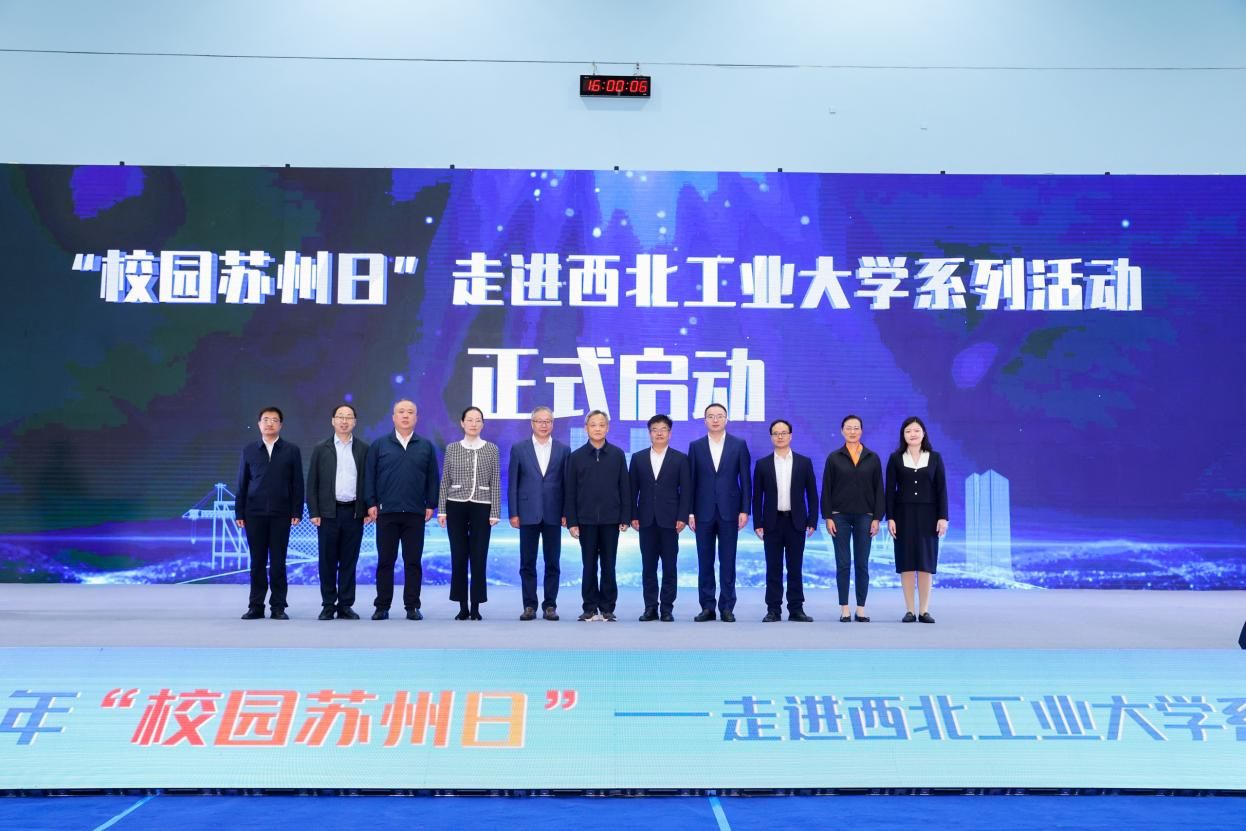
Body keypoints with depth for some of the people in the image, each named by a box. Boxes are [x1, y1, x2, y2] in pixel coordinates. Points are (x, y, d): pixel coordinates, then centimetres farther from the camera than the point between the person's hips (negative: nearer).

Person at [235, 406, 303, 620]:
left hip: (281, 514, -1)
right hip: (254, 514, 1)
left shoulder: (292, 451, 5)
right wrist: (239, 513, 3)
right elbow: (242, 483, 8)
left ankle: (278, 607, 7)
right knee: (257, 562, 4)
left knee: (278, 562, 1)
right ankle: (256, 606, 11)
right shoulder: (249, 450, 9)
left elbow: (297, 484, 3)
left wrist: (296, 512, -4)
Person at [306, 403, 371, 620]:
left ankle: (345, 605, 10)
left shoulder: (364, 449, 6)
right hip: (328, 512, 0)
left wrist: (368, 509, -2)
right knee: (328, 561, 3)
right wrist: (314, 512, -4)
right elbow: (312, 483, 4)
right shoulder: (321, 449, 5)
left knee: (349, 561, 4)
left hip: (354, 512, 0)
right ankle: (328, 605, 12)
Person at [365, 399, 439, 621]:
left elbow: (432, 478, 8)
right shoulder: (379, 445, 6)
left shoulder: (426, 447, 8)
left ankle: (412, 607, 9)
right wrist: (371, 504, -2)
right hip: (386, 512, 0)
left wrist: (430, 505, 0)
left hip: (415, 513, 1)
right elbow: (369, 476, 5)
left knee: (413, 561, 3)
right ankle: (382, 607, 10)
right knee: (385, 561, 4)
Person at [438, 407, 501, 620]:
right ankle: (463, 607, 11)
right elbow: (445, 481, 7)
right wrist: (441, 510, 1)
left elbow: (496, 483, 3)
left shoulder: (492, 449, 3)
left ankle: (475, 608, 7)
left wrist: (495, 512, -3)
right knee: (458, 558, 2)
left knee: (478, 559, -1)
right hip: (456, 506, 1)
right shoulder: (452, 449, 6)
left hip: (481, 508, -1)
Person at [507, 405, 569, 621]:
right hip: (528, 513, 0)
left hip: (553, 514, 0)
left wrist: (566, 513, -2)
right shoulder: (519, 449, 5)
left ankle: (550, 605, 11)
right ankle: (529, 606, 10)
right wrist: (513, 513, -2)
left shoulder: (563, 449, 5)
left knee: (552, 563, 4)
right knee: (527, 563, 4)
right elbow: (512, 483, 4)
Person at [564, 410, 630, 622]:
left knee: (608, 566, 4)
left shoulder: (617, 455, 4)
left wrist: (625, 517, -2)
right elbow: (571, 491, 3)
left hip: (610, 519, 0)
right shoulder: (576, 456, 4)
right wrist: (572, 521, -2)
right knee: (589, 566, 4)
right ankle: (590, 608, 10)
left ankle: (607, 608, 10)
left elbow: (624, 488, 4)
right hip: (586, 519, 0)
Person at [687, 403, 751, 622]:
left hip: (729, 511, -1)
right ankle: (707, 607, 10)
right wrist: (690, 512, -1)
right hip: (704, 512, 1)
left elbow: (745, 479, 2)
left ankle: (727, 608, 8)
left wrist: (744, 510, -5)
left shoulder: (739, 445, 4)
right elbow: (691, 481, 5)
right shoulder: (695, 446, 6)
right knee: (705, 562, 4)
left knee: (728, 562, 2)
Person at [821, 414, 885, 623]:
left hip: (864, 516, 1)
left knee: (862, 564, 4)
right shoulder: (834, 458, 3)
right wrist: (828, 517, -5)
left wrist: (877, 518, -2)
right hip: (840, 516, -1)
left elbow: (878, 489, 4)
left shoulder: (872, 458, 5)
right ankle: (844, 609, 6)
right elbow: (827, 489, 1)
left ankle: (861, 608, 10)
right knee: (843, 564, 1)